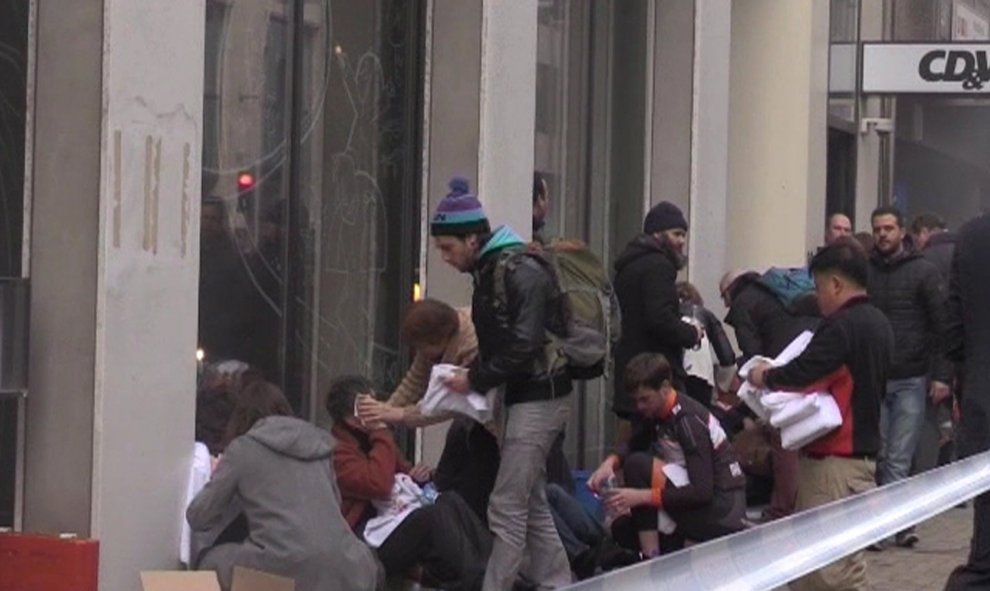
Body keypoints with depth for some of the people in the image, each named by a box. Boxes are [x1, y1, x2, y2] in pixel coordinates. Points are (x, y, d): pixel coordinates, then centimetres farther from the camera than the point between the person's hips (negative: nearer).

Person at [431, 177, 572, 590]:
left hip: (538, 397, -10)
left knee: (508, 508, -9)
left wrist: (476, 380, -16)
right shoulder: (489, 270, 12)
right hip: (523, 397, 10)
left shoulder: (521, 273, -17)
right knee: (532, 504, 14)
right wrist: (472, 373, 1)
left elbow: (524, 348, -23)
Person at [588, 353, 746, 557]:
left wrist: (641, 496, -28)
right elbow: (634, 448, 19)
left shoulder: (688, 419, -20)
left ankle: (651, 556, -18)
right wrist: (610, 462, -5)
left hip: (723, 515, -9)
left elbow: (702, 491, -25)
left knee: (637, 465, -19)